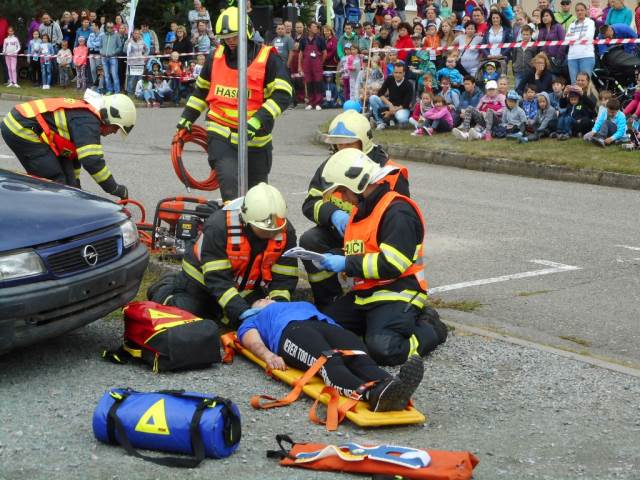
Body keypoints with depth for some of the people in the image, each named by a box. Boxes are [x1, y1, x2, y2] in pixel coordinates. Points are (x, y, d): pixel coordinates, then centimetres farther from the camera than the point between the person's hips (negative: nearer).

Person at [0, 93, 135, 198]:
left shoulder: (83, 112, 16)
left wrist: (75, 184, 33)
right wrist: (116, 189, -15)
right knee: (54, 181, -9)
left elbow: (72, 151, 27)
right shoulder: (87, 121, -17)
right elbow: (92, 161, -24)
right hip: (22, 130, -11)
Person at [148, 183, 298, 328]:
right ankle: (164, 292, 24)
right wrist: (243, 311, -44)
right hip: (202, 280, -4)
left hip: (246, 289, 4)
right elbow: (217, 278, -36)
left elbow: (284, 277, -17)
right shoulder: (219, 226, -35)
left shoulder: (286, 231, -21)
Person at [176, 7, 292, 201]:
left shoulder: (268, 59, -9)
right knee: (230, 184, -21)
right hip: (221, 135, 1)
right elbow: (201, 89, 21)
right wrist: (187, 117, 17)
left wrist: (256, 122, -27)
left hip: (256, 138, -1)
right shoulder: (216, 56, 6)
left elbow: (282, 94, -17)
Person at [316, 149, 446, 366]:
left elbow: (391, 265, -23)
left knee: (384, 350, -28)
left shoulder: (398, 212, -16)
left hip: (396, 294, -9)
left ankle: (429, 329, 1)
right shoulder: (361, 208, 15)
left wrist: (346, 264, -17)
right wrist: (333, 260, 4)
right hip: (363, 295, 9)